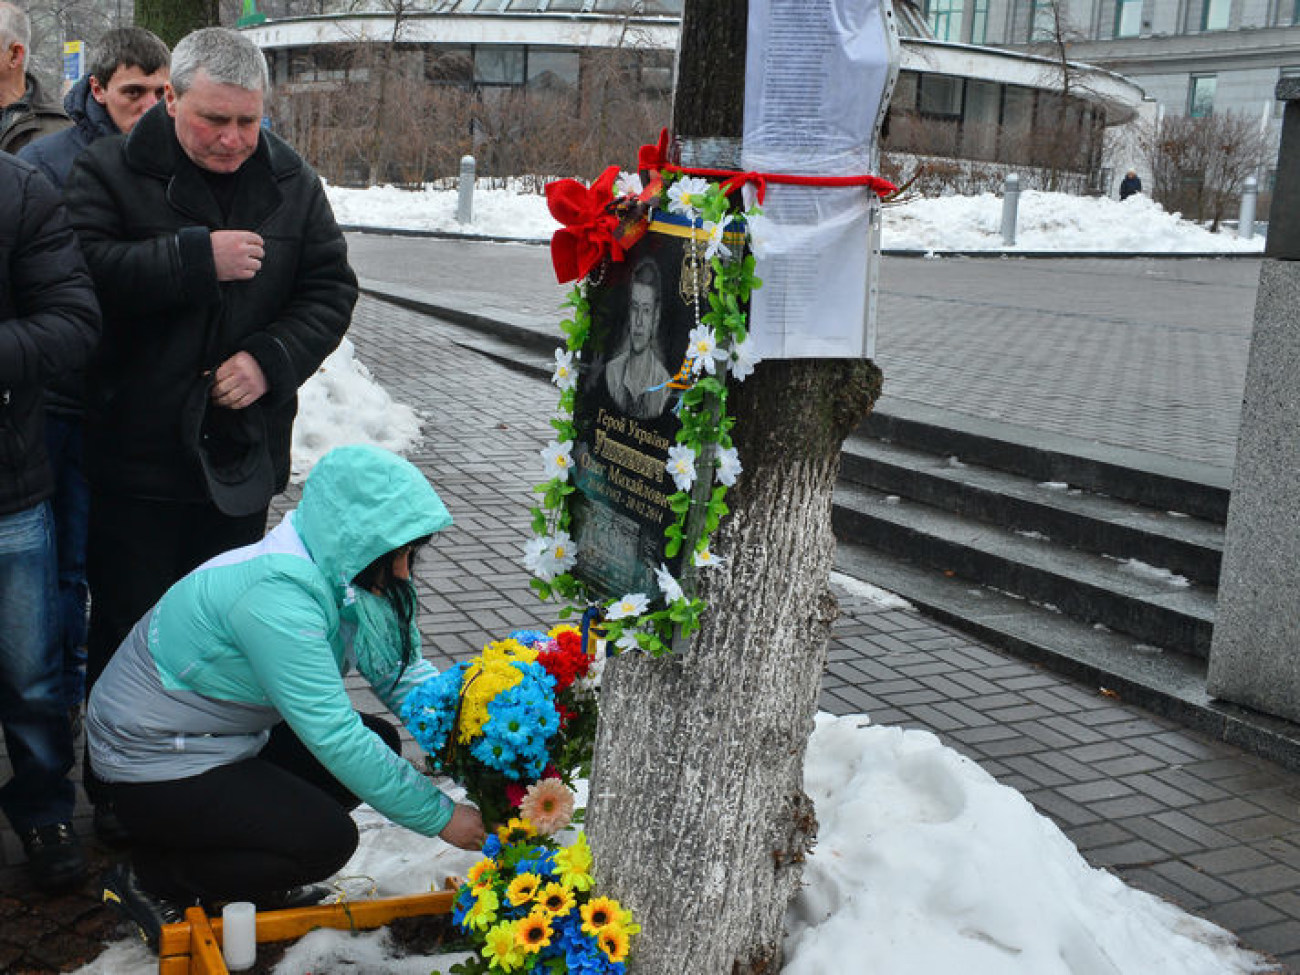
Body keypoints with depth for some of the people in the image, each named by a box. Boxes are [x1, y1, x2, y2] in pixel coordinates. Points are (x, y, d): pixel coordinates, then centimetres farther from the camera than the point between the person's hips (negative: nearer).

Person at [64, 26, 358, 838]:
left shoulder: (292, 183, 4)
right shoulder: (110, 171, -6)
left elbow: (331, 289, 4)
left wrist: (273, 358, -11)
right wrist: (199, 258, -26)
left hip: (242, 454, 4)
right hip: (135, 457, -3)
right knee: (129, 626, 7)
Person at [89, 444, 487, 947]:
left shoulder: (334, 570, -5)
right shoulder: (273, 593, -33)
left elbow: (403, 671, -1)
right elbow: (333, 736, -33)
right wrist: (441, 817, -27)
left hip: (226, 739, 9)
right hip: (154, 769, -9)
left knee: (378, 744, 1)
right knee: (327, 840, -19)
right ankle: (150, 878, 0)